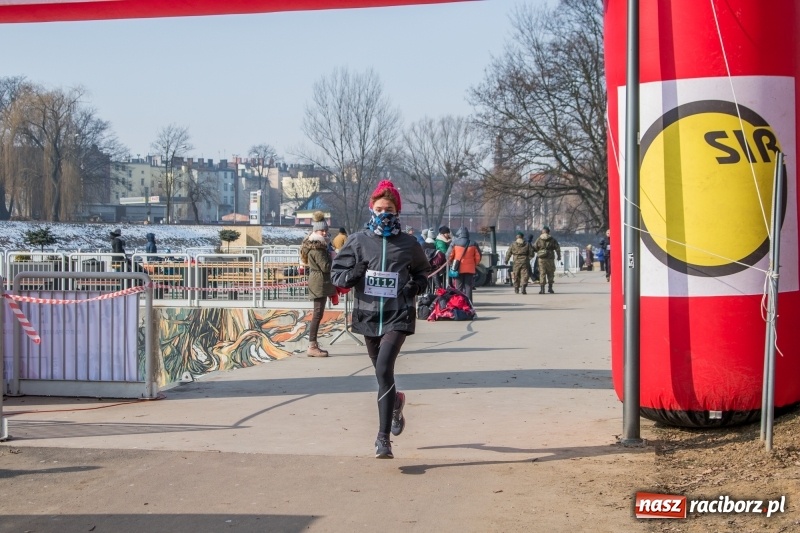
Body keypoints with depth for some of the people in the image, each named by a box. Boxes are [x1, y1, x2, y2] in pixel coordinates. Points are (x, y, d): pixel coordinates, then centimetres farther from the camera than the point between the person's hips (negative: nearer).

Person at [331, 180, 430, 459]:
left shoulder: (409, 244, 1)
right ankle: (395, 401, 53)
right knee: (381, 371, 17)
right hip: (368, 314, 3)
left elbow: (424, 271, 17)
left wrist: (417, 284, -4)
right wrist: (352, 274, -15)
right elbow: (336, 273, 6)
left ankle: (383, 437, -15)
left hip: (398, 315, -3)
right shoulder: (358, 241, 1)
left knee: (384, 370, -18)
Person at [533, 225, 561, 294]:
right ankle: (550, 287, 10)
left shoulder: (539, 239, 1)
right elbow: (557, 248, 1)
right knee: (550, 273, 12)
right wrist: (558, 256, 12)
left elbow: (534, 248, 4)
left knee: (542, 274, 2)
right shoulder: (552, 239, 0)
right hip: (550, 259, 0)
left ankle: (542, 289, -4)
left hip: (541, 259, 0)